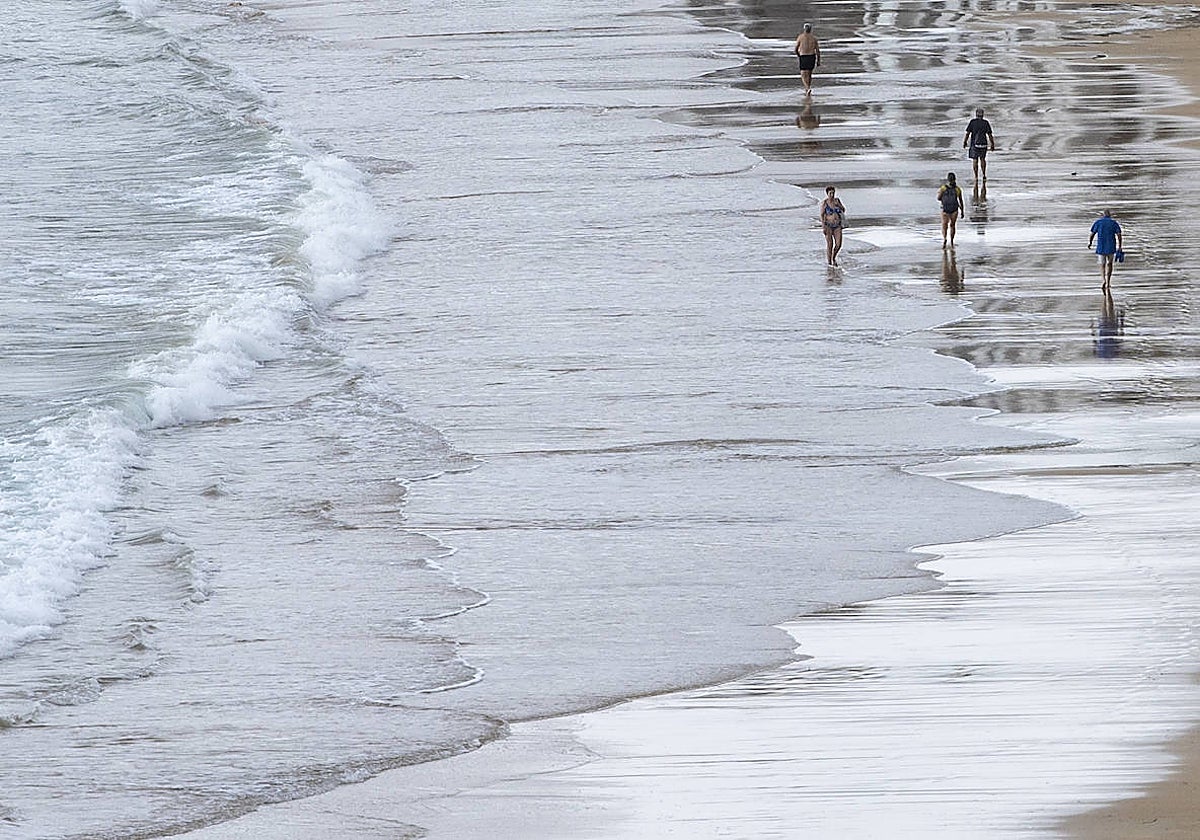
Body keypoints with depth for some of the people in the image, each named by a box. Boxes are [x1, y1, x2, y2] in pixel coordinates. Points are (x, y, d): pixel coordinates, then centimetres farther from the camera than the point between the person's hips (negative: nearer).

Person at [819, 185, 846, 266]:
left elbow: (843, 210, 12)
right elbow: (822, 215, -6)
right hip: (828, 225, -3)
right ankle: (829, 262, 5)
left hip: (837, 225, 3)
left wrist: (839, 205, -8)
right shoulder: (824, 202, -4)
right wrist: (823, 226, -15)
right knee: (829, 245, -5)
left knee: (838, 244, -3)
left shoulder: (837, 200, 7)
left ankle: (833, 257, 23)